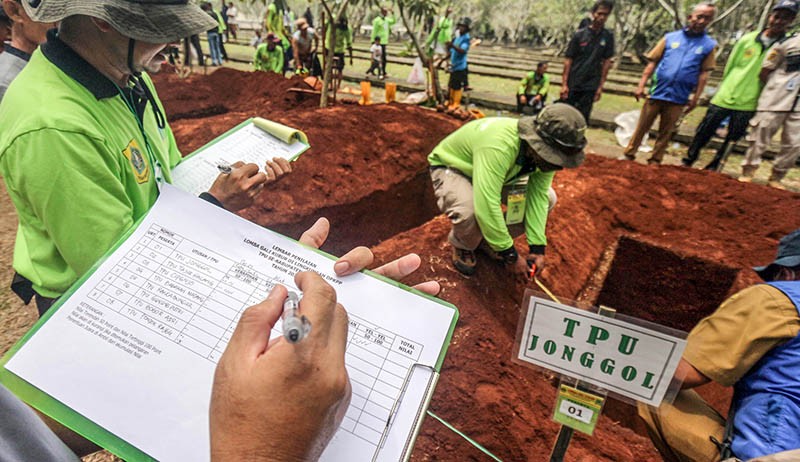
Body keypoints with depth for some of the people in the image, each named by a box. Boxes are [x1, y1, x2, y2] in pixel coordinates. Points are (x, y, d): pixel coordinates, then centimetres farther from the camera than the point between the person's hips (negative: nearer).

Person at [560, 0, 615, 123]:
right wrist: (564, 84, -9)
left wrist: (600, 86, 0)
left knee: (582, 119, 2)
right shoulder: (579, 35, -2)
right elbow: (568, 60, -3)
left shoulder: (608, 36, 3)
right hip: (572, 84, -1)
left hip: (591, 86, 1)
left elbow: (606, 62, 5)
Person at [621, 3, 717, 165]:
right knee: (641, 127, 5)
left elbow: (703, 74, 2)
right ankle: (628, 155, 14)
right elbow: (652, 63, 3)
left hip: (678, 98, 0)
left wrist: (695, 98, -2)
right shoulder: (670, 37, 3)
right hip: (656, 93, 0)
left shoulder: (709, 45, 3)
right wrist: (641, 86, -5)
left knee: (665, 133, 8)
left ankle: (654, 162, 16)